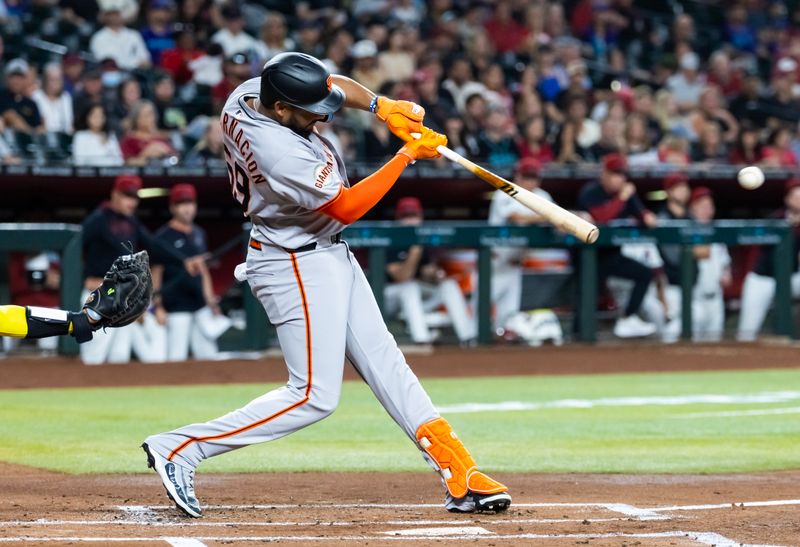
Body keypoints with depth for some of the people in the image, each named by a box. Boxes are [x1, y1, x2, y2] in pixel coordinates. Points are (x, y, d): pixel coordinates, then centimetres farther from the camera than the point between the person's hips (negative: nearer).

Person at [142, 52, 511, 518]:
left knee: (383, 360, 9)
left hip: (329, 254, 10)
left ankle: (459, 474, 11)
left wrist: (380, 106, -8)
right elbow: (347, 208, -21)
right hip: (298, 267, -10)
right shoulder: (281, 153, -33)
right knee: (315, 397, -8)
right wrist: (407, 155, -17)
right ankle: (181, 448, -6)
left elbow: (335, 85, 11)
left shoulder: (248, 93, -6)